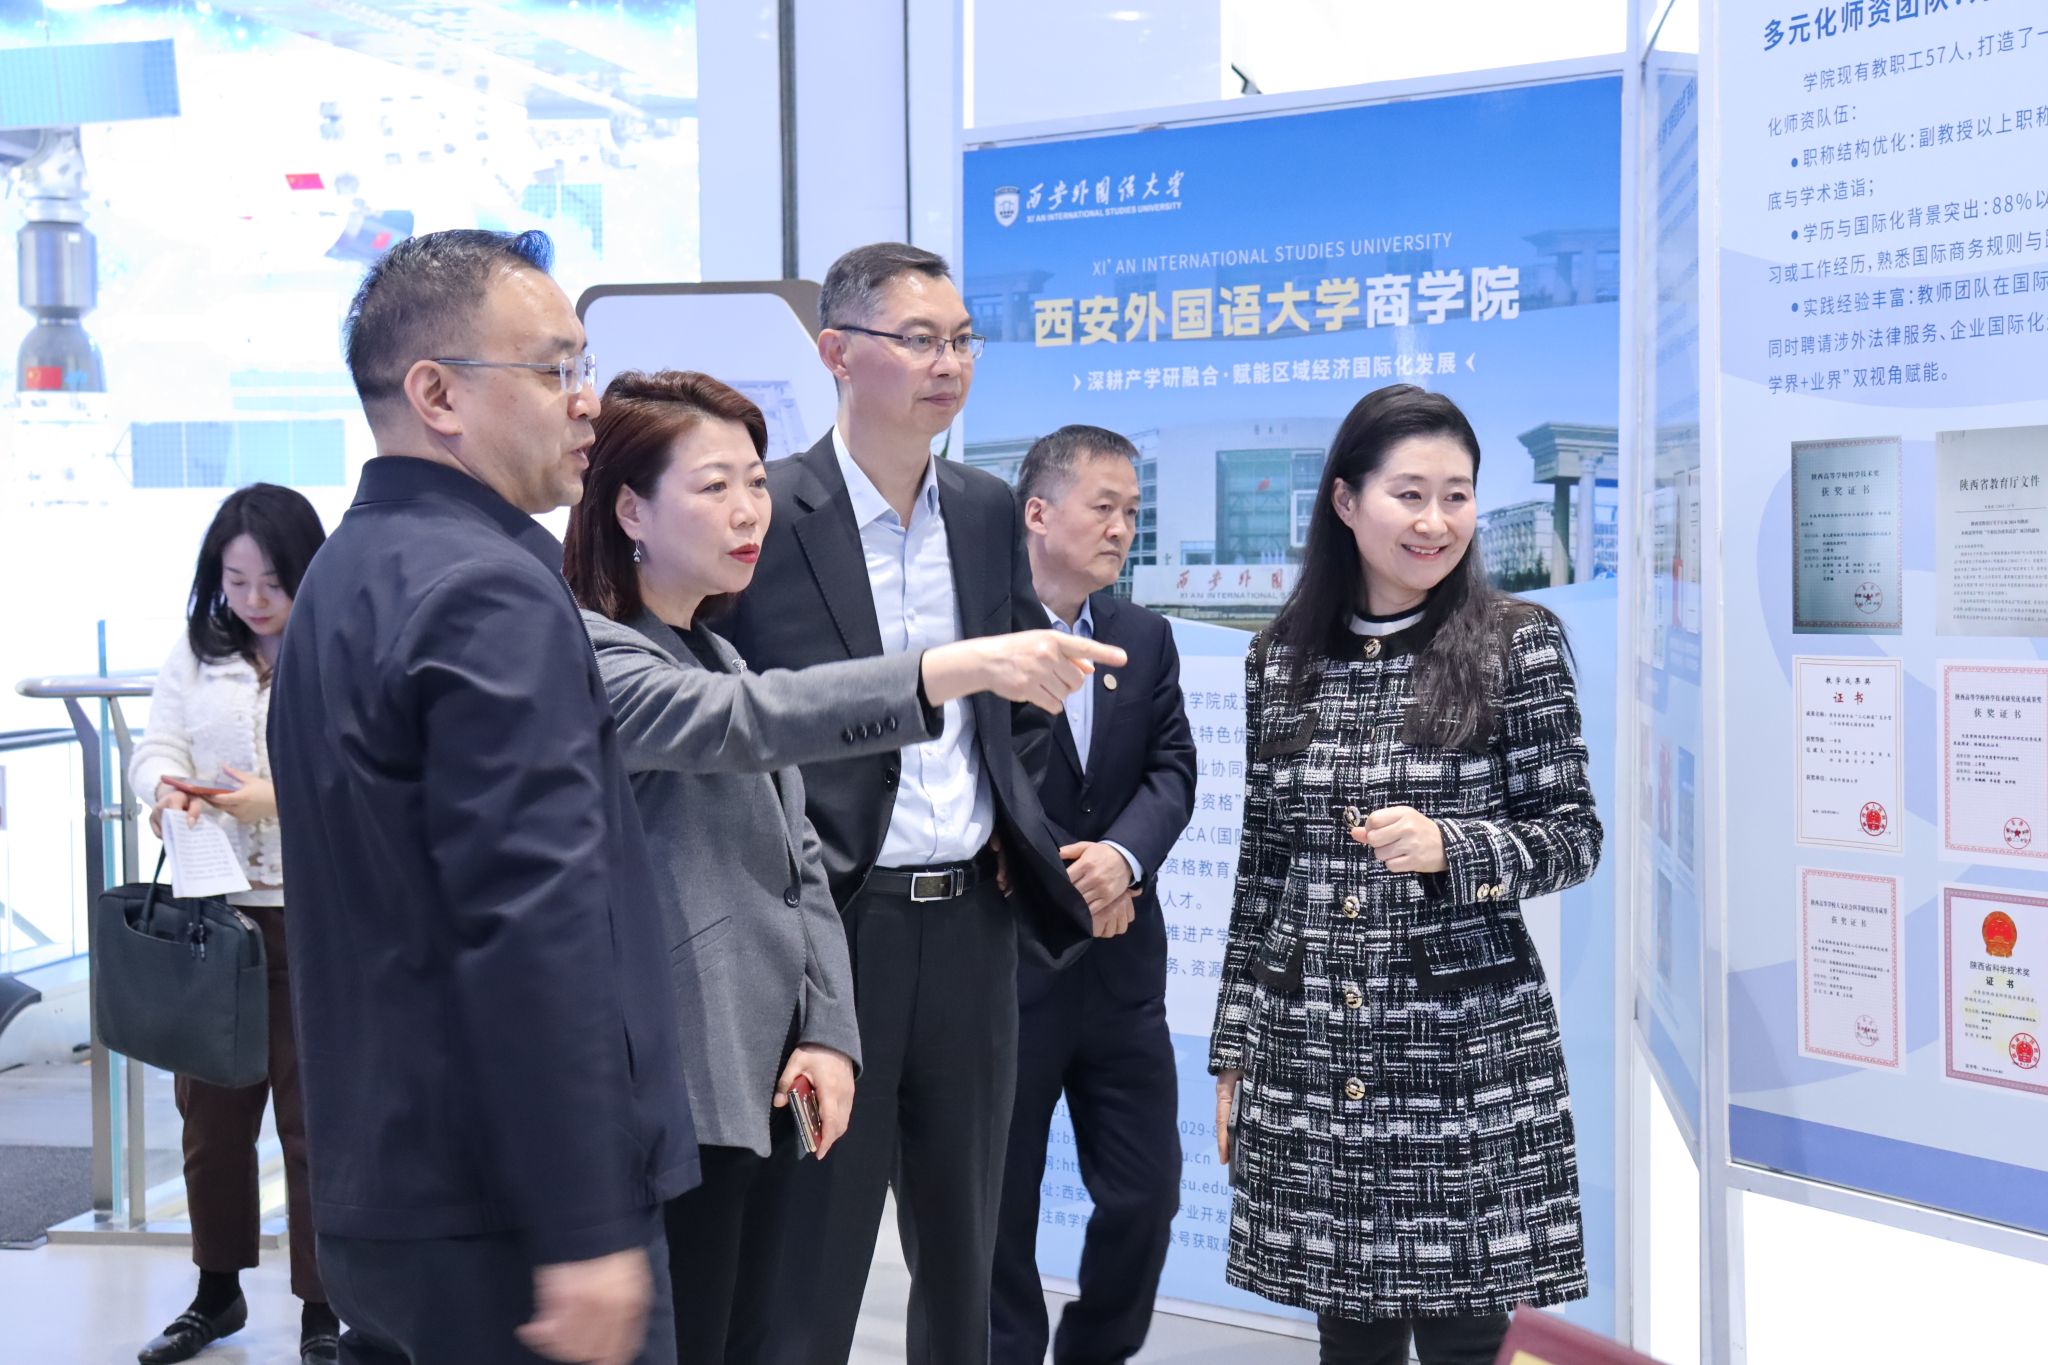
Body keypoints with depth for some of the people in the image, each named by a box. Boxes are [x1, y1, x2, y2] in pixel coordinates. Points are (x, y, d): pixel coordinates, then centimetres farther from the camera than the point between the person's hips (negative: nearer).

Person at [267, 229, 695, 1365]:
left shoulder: (341, 578, 13)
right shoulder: (491, 592, -18)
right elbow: (533, 921, -24)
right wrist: (586, 1231, -23)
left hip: (375, 1189, 9)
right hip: (504, 1215, -9)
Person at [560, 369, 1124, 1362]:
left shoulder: (717, 655, 17)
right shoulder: (585, 653, -11)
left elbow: (798, 862, 13)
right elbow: (746, 719, -30)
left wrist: (829, 1032, 1)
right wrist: (956, 668, -40)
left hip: (758, 1087, 8)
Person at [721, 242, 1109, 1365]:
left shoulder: (987, 511, 8)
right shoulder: (769, 513, -10)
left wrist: (1009, 826, 5)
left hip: (970, 921, 6)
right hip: (835, 922, -5)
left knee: (963, 1251, 17)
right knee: (814, 1254, 6)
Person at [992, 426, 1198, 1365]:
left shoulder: (1147, 638, 10)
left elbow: (1173, 771, 2)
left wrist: (1124, 854, -17)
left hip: (1122, 967, 5)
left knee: (1146, 1196, 10)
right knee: (998, 1206, 8)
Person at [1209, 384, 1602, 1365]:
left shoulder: (1518, 640, -2)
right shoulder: (1281, 658, 6)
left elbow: (1574, 836, -1)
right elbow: (1260, 868, 10)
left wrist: (1449, 850, -20)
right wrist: (1234, 1054, 10)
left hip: (1467, 1058, -2)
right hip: (1309, 1059, 3)